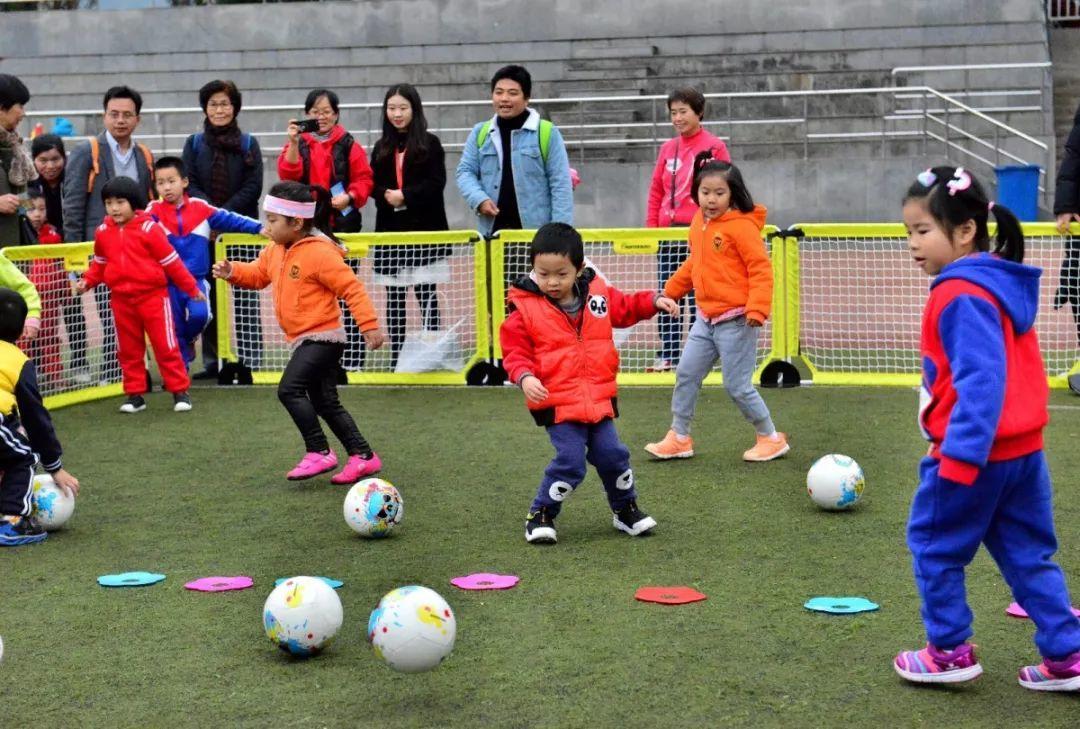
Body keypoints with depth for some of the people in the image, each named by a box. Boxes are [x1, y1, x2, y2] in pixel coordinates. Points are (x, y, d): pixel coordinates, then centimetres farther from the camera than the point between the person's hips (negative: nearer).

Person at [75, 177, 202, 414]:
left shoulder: (149, 228, -10)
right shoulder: (103, 232, 3)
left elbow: (171, 261, -6)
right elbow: (100, 263, 17)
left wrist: (191, 288, 0)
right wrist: (87, 281, 0)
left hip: (153, 296, -4)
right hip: (122, 300, 4)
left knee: (165, 345, -1)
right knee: (128, 349, 10)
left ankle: (180, 392, 7)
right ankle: (134, 395, 18)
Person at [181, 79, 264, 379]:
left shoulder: (248, 144, 6)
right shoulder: (194, 144, 10)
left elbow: (253, 187, -2)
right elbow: (189, 185, 2)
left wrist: (223, 215, -12)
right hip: (204, 231, 2)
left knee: (244, 299, -5)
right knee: (208, 297, 2)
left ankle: (249, 362, -2)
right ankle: (212, 361, 9)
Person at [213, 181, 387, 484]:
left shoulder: (320, 253, -19)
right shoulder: (276, 252, 8)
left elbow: (352, 288, -19)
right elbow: (258, 274, 22)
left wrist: (369, 325, -22)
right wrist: (233, 272, 1)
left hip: (322, 337, -10)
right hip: (306, 340, 10)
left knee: (290, 389, -18)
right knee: (325, 402, 12)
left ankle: (319, 453, -11)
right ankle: (363, 456, 19)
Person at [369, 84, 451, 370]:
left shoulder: (430, 143, 1)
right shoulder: (381, 148, 13)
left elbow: (436, 182, -7)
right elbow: (373, 185, 10)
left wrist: (405, 195, -15)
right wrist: (386, 195, -11)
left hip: (425, 229, -4)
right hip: (390, 230, 4)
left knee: (426, 293, -5)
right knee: (394, 297, 6)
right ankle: (396, 356, 12)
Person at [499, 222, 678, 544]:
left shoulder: (598, 294, 3)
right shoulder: (526, 308, -9)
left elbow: (626, 307, 22)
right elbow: (515, 351, -7)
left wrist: (654, 300, 9)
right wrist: (525, 377, -24)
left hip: (598, 399, 4)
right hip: (557, 403, -4)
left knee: (613, 455, 6)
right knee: (570, 461, -14)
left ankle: (626, 509, 30)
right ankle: (540, 516, 4)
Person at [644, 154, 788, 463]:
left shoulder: (741, 226, -16)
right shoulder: (699, 224, 7)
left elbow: (761, 269, -18)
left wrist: (757, 308, -26)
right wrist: (670, 291, 26)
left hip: (735, 320, -8)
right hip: (706, 318, 8)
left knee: (737, 386, -3)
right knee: (685, 374, 9)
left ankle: (771, 438, 15)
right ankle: (679, 438, 22)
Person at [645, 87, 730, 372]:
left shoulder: (714, 146, -3)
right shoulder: (667, 148, 12)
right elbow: (656, 191, 15)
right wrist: (651, 228, 8)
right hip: (668, 233, 5)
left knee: (697, 296, -1)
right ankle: (668, 355, 11)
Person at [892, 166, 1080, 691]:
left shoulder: (961, 296, -19)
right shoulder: (1001, 285, 10)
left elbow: (980, 381, -27)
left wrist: (960, 456, -28)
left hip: (973, 453, -9)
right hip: (1021, 449, 9)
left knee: (933, 544, 10)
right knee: (1028, 555, 14)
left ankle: (950, 651, 17)